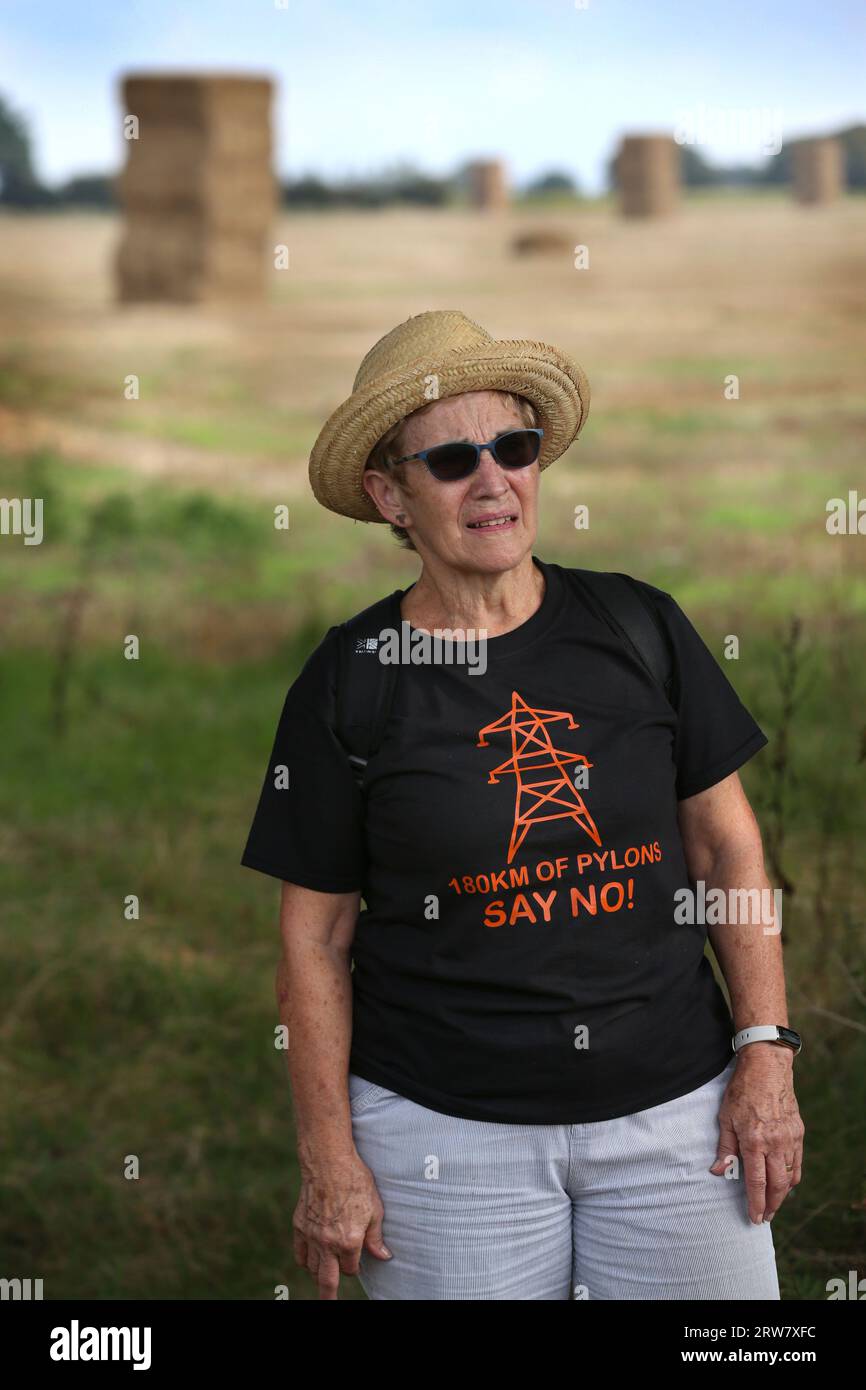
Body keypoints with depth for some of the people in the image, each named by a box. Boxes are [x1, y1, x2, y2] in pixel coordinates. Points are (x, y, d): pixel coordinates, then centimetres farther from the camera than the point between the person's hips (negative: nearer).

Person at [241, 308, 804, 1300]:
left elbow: (727, 846, 7)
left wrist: (767, 1054, -1)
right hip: (443, 1130, -1)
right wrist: (329, 1159, -2)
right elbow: (315, 937, 0)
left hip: (675, 1108, 2)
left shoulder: (639, 626, 2)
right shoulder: (345, 682, -3)